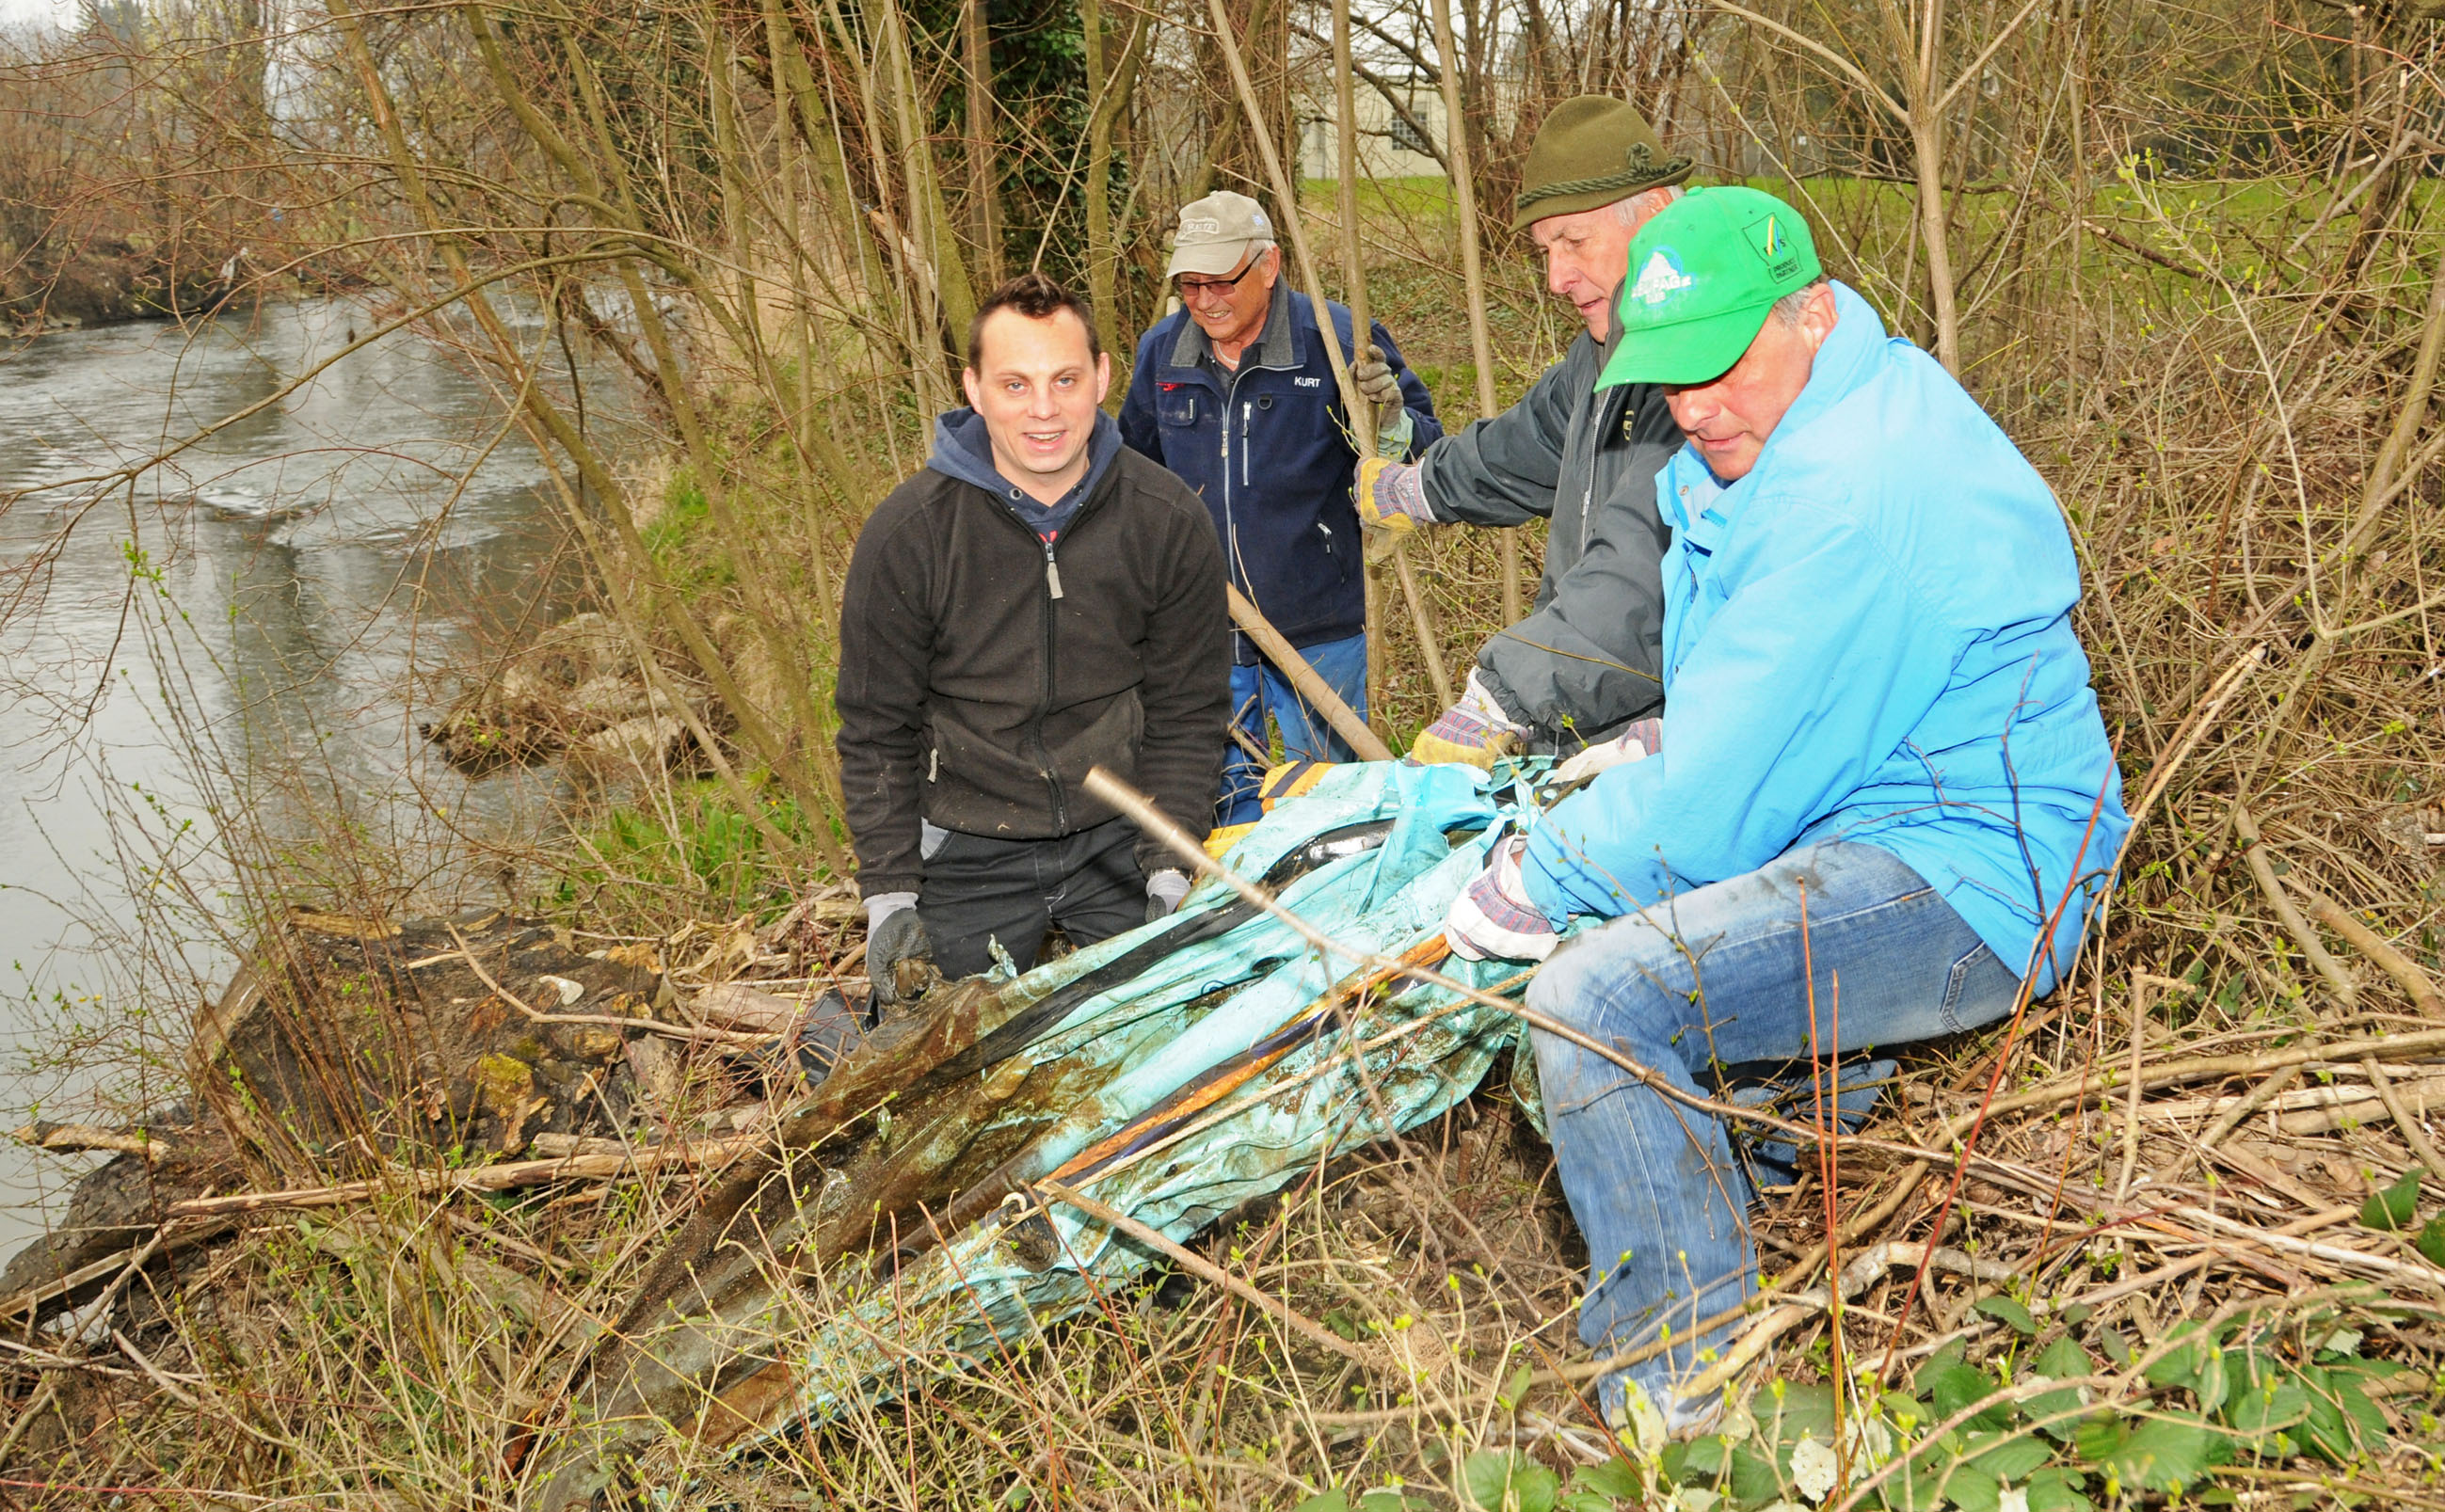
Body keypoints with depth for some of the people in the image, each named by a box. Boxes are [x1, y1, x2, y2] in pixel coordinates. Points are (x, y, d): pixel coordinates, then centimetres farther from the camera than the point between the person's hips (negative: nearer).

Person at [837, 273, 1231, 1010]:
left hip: (1117, 839, 2)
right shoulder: (907, 533, -14)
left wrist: (1171, 874, -6)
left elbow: (1185, 710, -1)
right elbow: (877, 731, -5)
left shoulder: (1168, 520, -10)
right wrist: (889, 895, -9)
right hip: (968, 854, -1)